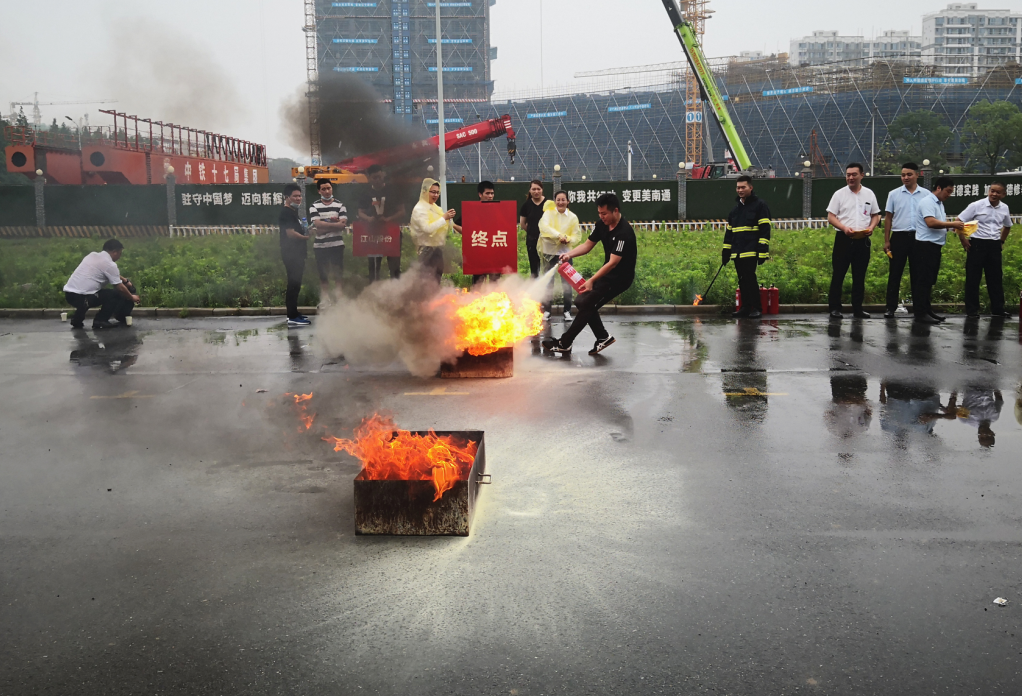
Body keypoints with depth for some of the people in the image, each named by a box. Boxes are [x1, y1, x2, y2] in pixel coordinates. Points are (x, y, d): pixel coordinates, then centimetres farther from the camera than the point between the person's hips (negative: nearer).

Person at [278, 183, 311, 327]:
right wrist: (306, 237, -8)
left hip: (297, 254, 10)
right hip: (291, 254, -10)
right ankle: (292, 317, -8)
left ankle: (294, 313, 22)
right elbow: (291, 233, -21)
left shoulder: (293, 212, 19)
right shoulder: (286, 213, -12)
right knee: (293, 284, -9)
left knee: (295, 284, 14)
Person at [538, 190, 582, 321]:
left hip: (565, 252, 0)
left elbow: (577, 236, 0)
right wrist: (559, 235, -32)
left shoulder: (573, 217, 1)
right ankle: (546, 310, 17)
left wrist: (568, 239, -21)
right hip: (549, 252, 0)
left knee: (566, 281, -1)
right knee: (547, 282, 7)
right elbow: (544, 227, -20)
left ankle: (567, 311, 8)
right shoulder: (549, 213, -2)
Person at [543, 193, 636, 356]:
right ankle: (603, 337, 15)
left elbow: (612, 263, -31)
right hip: (607, 274, 9)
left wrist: (591, 280, -35)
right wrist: (569, 254, -12)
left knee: (586, 304, -11)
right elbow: (587, 245, 7)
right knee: (581, 301, 7)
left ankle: (564, 343, -1)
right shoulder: (602, 225, -2)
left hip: (620, 277, -9)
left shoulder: (624, 232, -27)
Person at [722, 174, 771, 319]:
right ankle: (746, 307, 14)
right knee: (742, 280, 8)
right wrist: (726, 251, 17)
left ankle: (756, 308, -5)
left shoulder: (759, 205, -2)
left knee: (750, 278, -12)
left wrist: (762, 250, -17)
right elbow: (729, 231, 22)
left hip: (751, 252, -7)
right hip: (737, 252, 7)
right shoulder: (735, 208, 19)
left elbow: (765, 229, -9)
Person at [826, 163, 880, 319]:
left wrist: (871, 227, -5)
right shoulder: (839, 194, 2)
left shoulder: (869, 194, 10)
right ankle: (834, 308, 3)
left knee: (860, 276, 7)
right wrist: (844, 228, -17)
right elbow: (831, 217, -2)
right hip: (843, 239, -3)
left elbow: (875, 215, 15)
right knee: (838, 274, -2)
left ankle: (857, 309, 14)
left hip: (863, 240, 3)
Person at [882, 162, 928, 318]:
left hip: (919, 237, 1)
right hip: (899, 236, 0)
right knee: (895, 273, 1)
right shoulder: (894, 194, 3)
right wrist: (886, 241, 0)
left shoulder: (925, 194, 4)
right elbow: (888, 218, 5)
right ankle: (890, 307, 4)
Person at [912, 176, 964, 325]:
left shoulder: (939, 203, 19)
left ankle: (927, 309, 20)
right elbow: (931, 222, -25)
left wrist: (953, 226, 5)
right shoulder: (927, 202, -12)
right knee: (923, 280, -8)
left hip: (935, 246, 10)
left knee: (929, 280, 13)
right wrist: (952, 224, -19)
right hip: (925, 246, -10)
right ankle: (920, 313, -5)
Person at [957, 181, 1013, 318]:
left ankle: (998, 309, 15)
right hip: (977, 244, -4)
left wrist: (1002, 241, 18)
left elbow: (1007, 226, 25)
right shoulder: (976, 206, -9)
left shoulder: (1004, 209, 6)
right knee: (973, 278, 0)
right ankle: (971, 309, 7)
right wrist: (963, 240, -9)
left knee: (996, 278, 8)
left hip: (994, 246, 4)